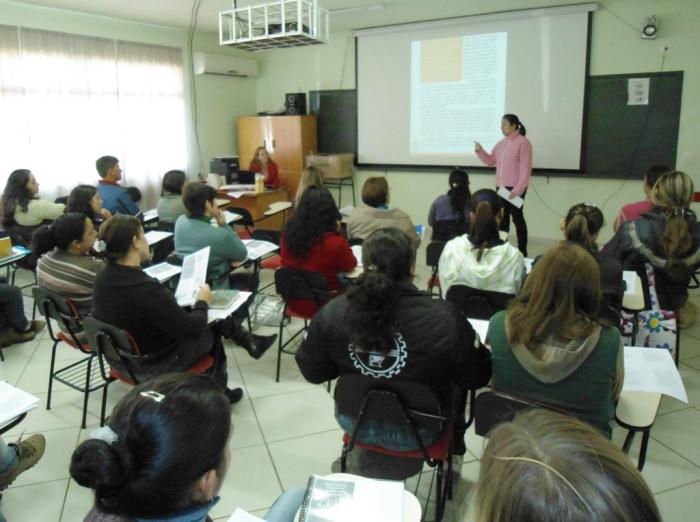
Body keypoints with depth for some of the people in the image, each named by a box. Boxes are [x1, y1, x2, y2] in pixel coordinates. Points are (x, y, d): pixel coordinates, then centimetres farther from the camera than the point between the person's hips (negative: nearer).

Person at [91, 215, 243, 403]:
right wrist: (202, 302, -8)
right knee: (210, 333, 16)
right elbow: (192, 329, -25)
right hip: (151, 365, -7)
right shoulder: (147, 290, -36)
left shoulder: (103, 277, -10)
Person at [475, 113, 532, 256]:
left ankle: (522, 251, 6)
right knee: (502, 218, 11)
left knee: (517, 218, -2)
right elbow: (491, 161, 21)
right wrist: (480, 151, 4)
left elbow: (525, 168, -14)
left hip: (515, 188, -7)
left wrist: (518, 189, -20)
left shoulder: (523, 143, -8)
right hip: (500, 187, 7)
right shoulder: (501, 144, 15)